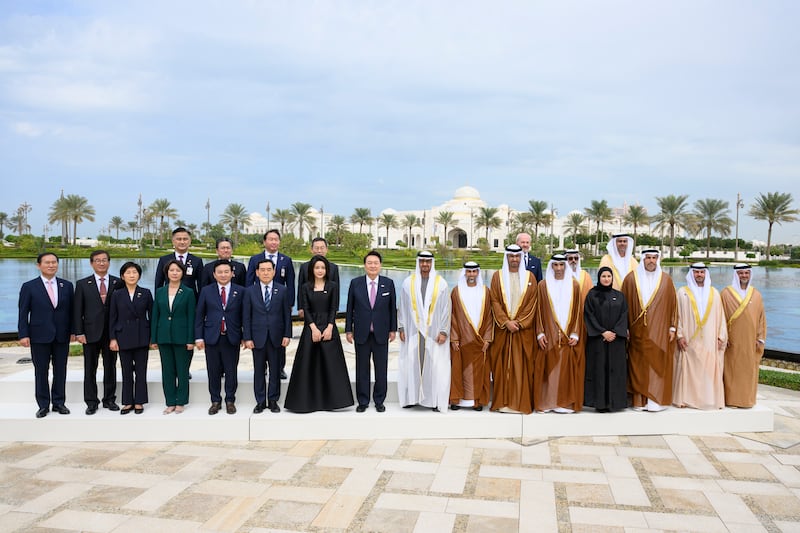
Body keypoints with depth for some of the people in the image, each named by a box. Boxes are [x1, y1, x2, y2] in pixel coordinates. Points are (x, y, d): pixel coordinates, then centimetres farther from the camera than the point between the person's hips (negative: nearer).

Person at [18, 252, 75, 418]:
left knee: (60, 371, 8)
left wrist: (72, 331, 2)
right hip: (39, 336, -2)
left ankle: (59, 403, 18)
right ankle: (43, 405, 15)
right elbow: (23, 313, -2)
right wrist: (23, 335, -9)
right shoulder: (29, 287, -1)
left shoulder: (67, 285, 5)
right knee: (41, 372, 6)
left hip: (62, 336, 2)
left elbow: (71, 310, 7)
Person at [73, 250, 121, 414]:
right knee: (90, 369, 6)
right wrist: (79, 332, -6)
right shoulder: (82, 284, 3)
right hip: (91, 332, 0)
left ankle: (109, 399, 20)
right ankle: (91, 402, 15)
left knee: (110, 367, 8)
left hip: (111, 332, 0)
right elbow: (77, 310, 1)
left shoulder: (118, 283, 3)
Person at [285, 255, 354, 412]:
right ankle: (308, 400, 9)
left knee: (330, 363, -1)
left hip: (328, 327, -1)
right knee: (308, 363, 1)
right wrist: (314, 328, -11)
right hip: (311, 327, 1)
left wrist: (329, 328, -12)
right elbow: (306, 309, 0)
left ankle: (331, 400, 7)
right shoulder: (306, 287, 7)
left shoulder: (332, 286, 5)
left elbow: (333, 309, 0)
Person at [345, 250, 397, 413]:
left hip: (381, 333, 0)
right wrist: (348, 329, 1)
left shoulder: (388, 283, 1)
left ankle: (379, 401, 19)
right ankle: (363, 401, 18)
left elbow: (392, 308, 5)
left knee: (381, 368, 6)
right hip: (361, 333, 0)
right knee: (362, 368, 7)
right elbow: (350, 308, 3)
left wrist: (393, 329, 4)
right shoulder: (355, 283, 0)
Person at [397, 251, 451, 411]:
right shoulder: (408, 282, 5)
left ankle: (435, 400, 7)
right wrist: (401, 328, 3)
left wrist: (444, 331, -4)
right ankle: (412, 397, 13)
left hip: (434, 332, -1)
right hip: (413, 331, 1)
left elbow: (446, 309, 1)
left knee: (434, 365, -1)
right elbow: (402, 307, 8)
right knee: (412, 364, 1)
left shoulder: (441, 283, 2)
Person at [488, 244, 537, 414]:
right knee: (502, 365, 1)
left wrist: (519, 323, -9)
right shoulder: (497, 276, 5)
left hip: (523, 330, 0)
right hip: (502, 329, 0)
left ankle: (521, 402, 6)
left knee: (521, 365, 1)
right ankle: (502, 401, 7)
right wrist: (506, 322, -11)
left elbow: (532, 303, 1)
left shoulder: (529, 277, 6)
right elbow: (494, 301, 0)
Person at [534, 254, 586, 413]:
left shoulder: (574, 285, 6)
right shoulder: (543, 285, 5)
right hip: (549, 336, 0)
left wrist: (575, 334, -3)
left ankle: (567, 402, 9)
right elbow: (539, 311, 4)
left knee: (568, 368, 0)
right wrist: (540, 333, -4)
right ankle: (546, 402, 6)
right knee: (548, 368, -1)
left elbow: (578, 311, 4)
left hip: (568, 336, 0)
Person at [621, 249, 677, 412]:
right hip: (638, 330, -1)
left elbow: (673, 304, 9)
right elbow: (624, 304, 4)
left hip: (659, 331, 1)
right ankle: (639, 401, 7)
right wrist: (625, 328, 0)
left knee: (658, 365, -2)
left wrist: (672, 327, 4)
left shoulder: (666, 280, 7)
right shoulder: (631, 279, 4)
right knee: (638, 365, 1)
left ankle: (655, 400, 4)